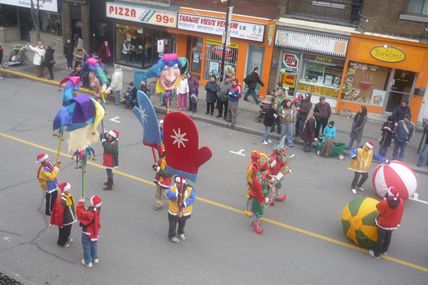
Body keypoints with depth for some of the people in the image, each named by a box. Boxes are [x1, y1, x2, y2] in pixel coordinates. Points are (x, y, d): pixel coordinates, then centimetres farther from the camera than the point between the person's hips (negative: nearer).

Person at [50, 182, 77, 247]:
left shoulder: (69, 196, -8)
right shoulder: (61, 201, -35)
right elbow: (59, 213, -28)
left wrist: (74, 215, 20)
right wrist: (60, 223, -19)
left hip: (70, 218, 8)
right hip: (64, 220, -8)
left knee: (68, 230, 30)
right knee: (63, 231, 16)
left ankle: (67, 238, 55)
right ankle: (62, 242, 40)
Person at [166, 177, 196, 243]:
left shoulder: (190, 189, -16)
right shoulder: (172, 188, -19)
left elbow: (192, 198, -26)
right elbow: (169, 195, -37)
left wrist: (184, 204, -42)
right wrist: (177, 195, -57)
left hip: (185, 212, 2)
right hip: (173, 212, -2)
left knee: (182, 224, 27)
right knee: (173, 225, 15)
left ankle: (181, 233, 55)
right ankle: (172, 236, 41)